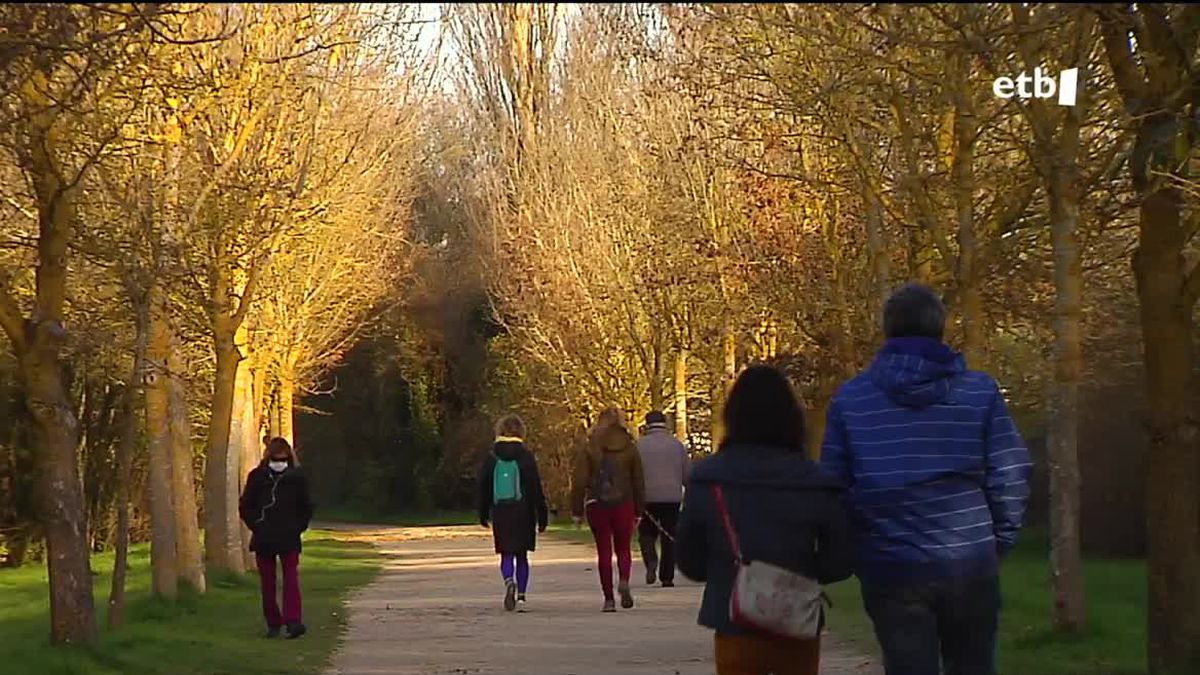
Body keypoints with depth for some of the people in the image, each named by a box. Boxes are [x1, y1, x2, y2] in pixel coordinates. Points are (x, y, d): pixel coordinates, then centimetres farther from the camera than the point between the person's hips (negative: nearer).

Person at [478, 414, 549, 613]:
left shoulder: (491, 458, 2)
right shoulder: (526, 456, -4)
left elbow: (483, 487, 6)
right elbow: (536, 487, -4)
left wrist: (483, 514, 16)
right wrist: (542, 515, 1)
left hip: (500, 512, 1)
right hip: (523, 512, -1)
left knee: (506, 554, 5)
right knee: (522, 555, 9)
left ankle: (509, 581, -24)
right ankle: (521, 596, 3)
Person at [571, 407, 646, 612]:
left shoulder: (589, 449, -2)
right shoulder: (630, 448, 3)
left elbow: (580, 482, -5)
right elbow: (638, 482, 8)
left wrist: (577, 511, 1)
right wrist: (638, 511, 16)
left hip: (597, 505, -1)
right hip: (623, 504, 1)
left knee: (604, 552, 6)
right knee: (623, 549, 13)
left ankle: (609, 598, 3)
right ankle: (624, 581, -15)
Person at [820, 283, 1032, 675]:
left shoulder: (850, 399, 2)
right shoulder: (979, 391, 1)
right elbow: (1010, 477, -2)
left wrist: (852, 551, 17)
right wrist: (999, 541, 13)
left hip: (890, 569, 0)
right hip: (969, 564, 0)